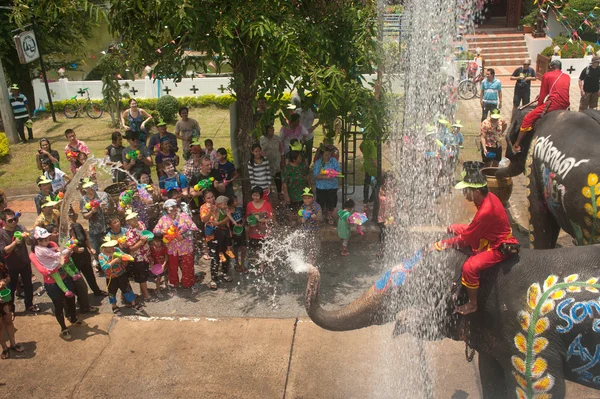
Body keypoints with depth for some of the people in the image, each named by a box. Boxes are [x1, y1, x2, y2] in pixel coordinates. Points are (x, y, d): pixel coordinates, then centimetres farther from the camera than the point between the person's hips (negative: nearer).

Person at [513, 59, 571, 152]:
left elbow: (543, 94, 6)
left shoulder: (547, 75, 6)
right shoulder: (567, 77, 21)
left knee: (528, 119, -1)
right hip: (565, 105, 6)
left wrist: (539, 107, 19)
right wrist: (541, 96, 39)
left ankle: (516, 145, -6)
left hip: (552, 104, -6)